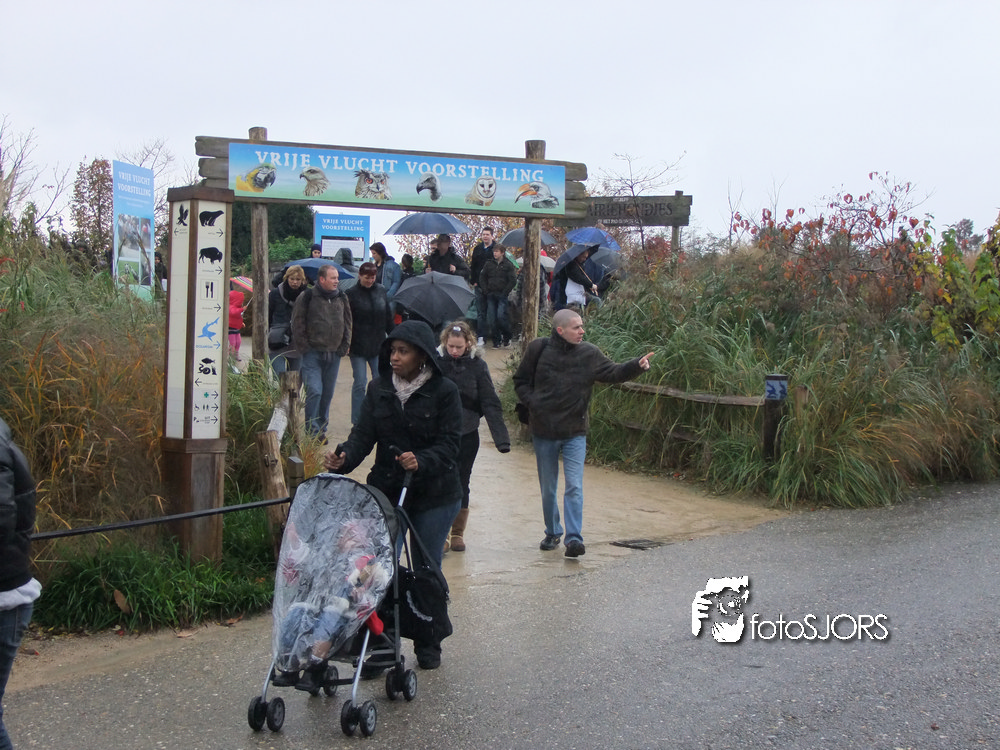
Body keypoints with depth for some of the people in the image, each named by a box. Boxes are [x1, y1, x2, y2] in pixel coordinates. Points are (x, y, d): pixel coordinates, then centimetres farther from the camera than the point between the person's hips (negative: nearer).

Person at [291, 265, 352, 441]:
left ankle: (321, 428, 20)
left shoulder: (341, 299, 10)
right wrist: (304, 348, -8)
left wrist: (344, 346, 10)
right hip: (312, 353, -5)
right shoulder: (307, 297, -4)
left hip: (334, 354, 5)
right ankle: (313, 430, -5)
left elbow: (347, 323, 18)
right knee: (314, 391, -13)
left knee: (328, 393, 9)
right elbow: (297, 324, -3)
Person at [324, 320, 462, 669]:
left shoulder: (444, 391, -7)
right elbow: (364, 433, -2)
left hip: (434, 495, -3)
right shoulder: (378, 388, 4)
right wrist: (344, 458, -22)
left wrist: (421, 461, -31)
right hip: (385, 490, 3)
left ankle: (428, 646, 21)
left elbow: (449, 443, -12)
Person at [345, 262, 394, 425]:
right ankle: (357, 421, 8)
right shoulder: (351, 294, -6)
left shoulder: (381, 291, 6)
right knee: (360, 383, -1)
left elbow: (388, 316, 14)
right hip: (358, 346, -4)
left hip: (378, 345, 4)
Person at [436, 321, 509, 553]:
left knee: (461, 484, 11)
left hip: (466, 435, 1)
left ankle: (458, 533, 24)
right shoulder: (434, 362, -6)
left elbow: (490, 403, -6)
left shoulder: (477, 366, -4)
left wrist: (501, 438, -13)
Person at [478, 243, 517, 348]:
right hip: (491, 296, 4)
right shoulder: (488, 264, 10)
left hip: (502, 296, -4)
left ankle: (507, 337, 4)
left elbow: (513, 280, -1)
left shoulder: (509, 265, 1)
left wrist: (505, 292, -7)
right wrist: (486, 291, 6)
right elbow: (482, 277, 17)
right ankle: (496, 341, 7)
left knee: (501, 316, -16)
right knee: (491, 319, -2)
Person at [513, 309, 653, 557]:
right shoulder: (538, 349, -5)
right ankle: (552, 533, 30)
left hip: (575, 432, 0)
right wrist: (532, 403, -10)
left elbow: (613, 373, -5)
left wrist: (636, 366, -23)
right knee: (547, 488, 12)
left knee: (574, 487, -11)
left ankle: (574, 538, -11)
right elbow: (520, 381, 6)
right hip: (544, 431, 1)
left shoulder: (589, 353, -4)